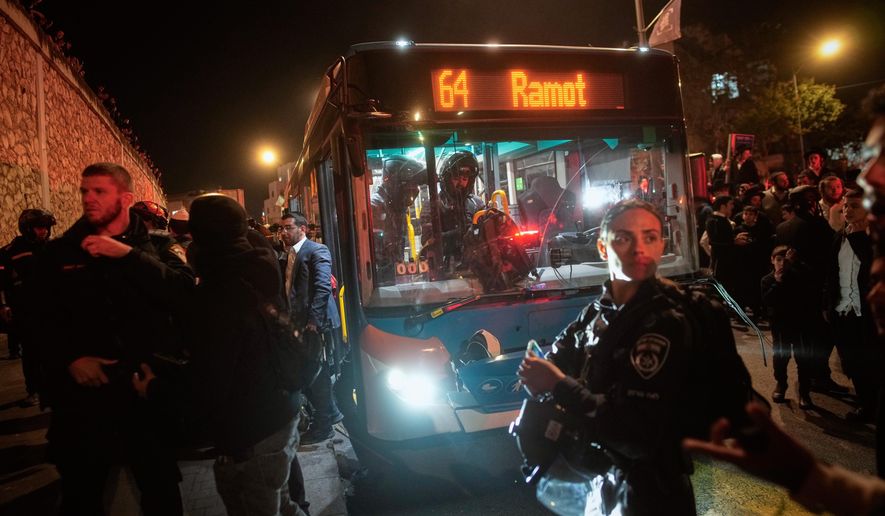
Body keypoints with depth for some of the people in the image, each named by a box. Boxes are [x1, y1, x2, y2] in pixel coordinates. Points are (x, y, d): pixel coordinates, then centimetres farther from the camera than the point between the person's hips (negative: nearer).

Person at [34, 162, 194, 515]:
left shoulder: (153, 248, 4)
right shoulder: (59, 253, 7)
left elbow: (185, 293, -14)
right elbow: (38, 318, 4)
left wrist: (128, 255, -18)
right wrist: (69, 359, -12)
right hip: (83, 392, 1)